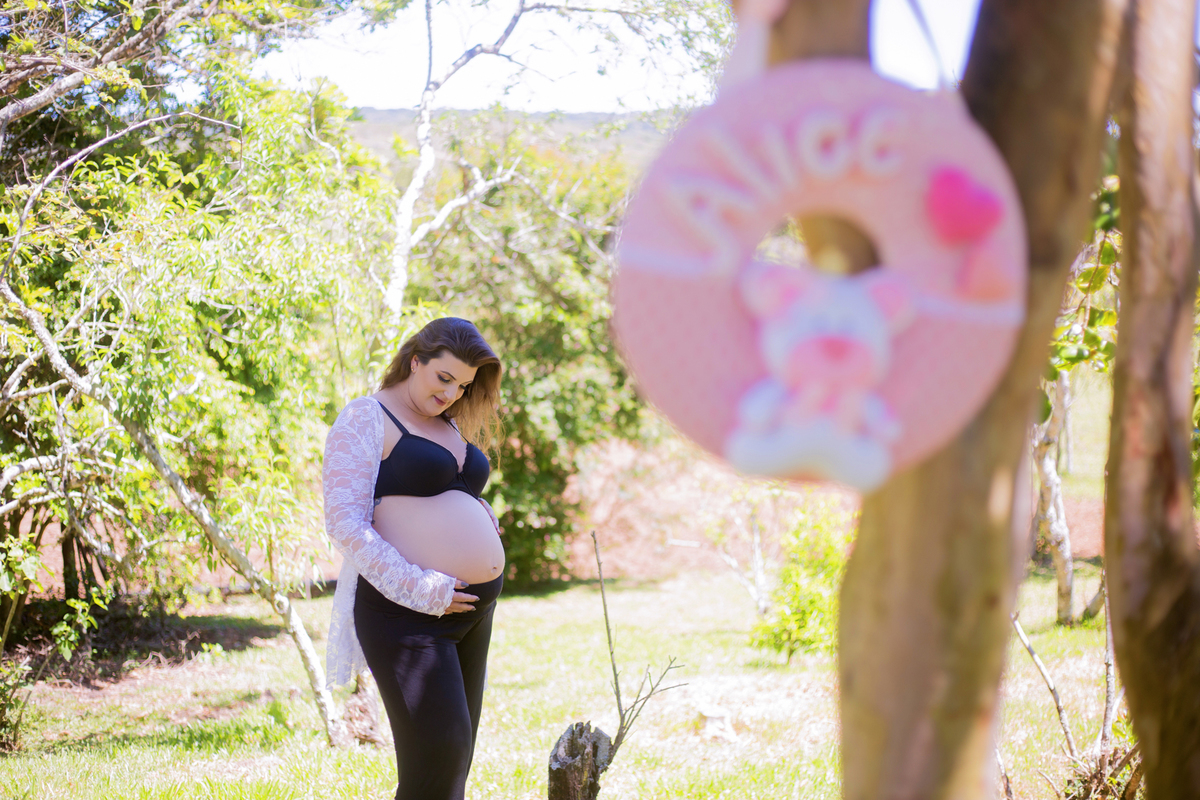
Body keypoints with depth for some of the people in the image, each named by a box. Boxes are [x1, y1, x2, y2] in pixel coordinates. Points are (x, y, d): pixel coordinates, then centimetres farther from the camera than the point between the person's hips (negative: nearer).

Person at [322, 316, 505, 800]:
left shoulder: (451, 427, 19)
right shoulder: (366, 419, -5)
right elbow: (346, 525, -13)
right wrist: (421, 589, -19)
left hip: (472, 609, 8)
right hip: (406, 612, -8)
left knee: (455, 757, 9)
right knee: (438, 751, -18)